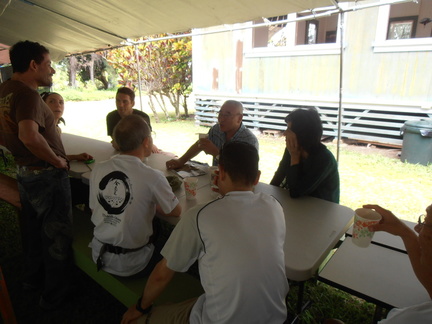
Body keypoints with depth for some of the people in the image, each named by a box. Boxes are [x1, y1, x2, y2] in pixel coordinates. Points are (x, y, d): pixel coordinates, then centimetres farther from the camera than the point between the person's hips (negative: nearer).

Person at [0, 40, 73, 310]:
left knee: (34, 230, 24)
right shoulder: (27, 94, -21)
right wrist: (58, 160, -23)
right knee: (57, 236, 7)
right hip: (47, 176, -9)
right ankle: (55, 295, 25)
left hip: (24, 173, 9)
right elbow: (29, 136, -37)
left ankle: (33, 279, 44)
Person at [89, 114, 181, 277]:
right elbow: (176, 211, -7)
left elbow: (93, 209, 5)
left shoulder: (98, 169, -9)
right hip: (130, 265, -4)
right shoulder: (153, 177, -23)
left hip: (99, 255, 5)